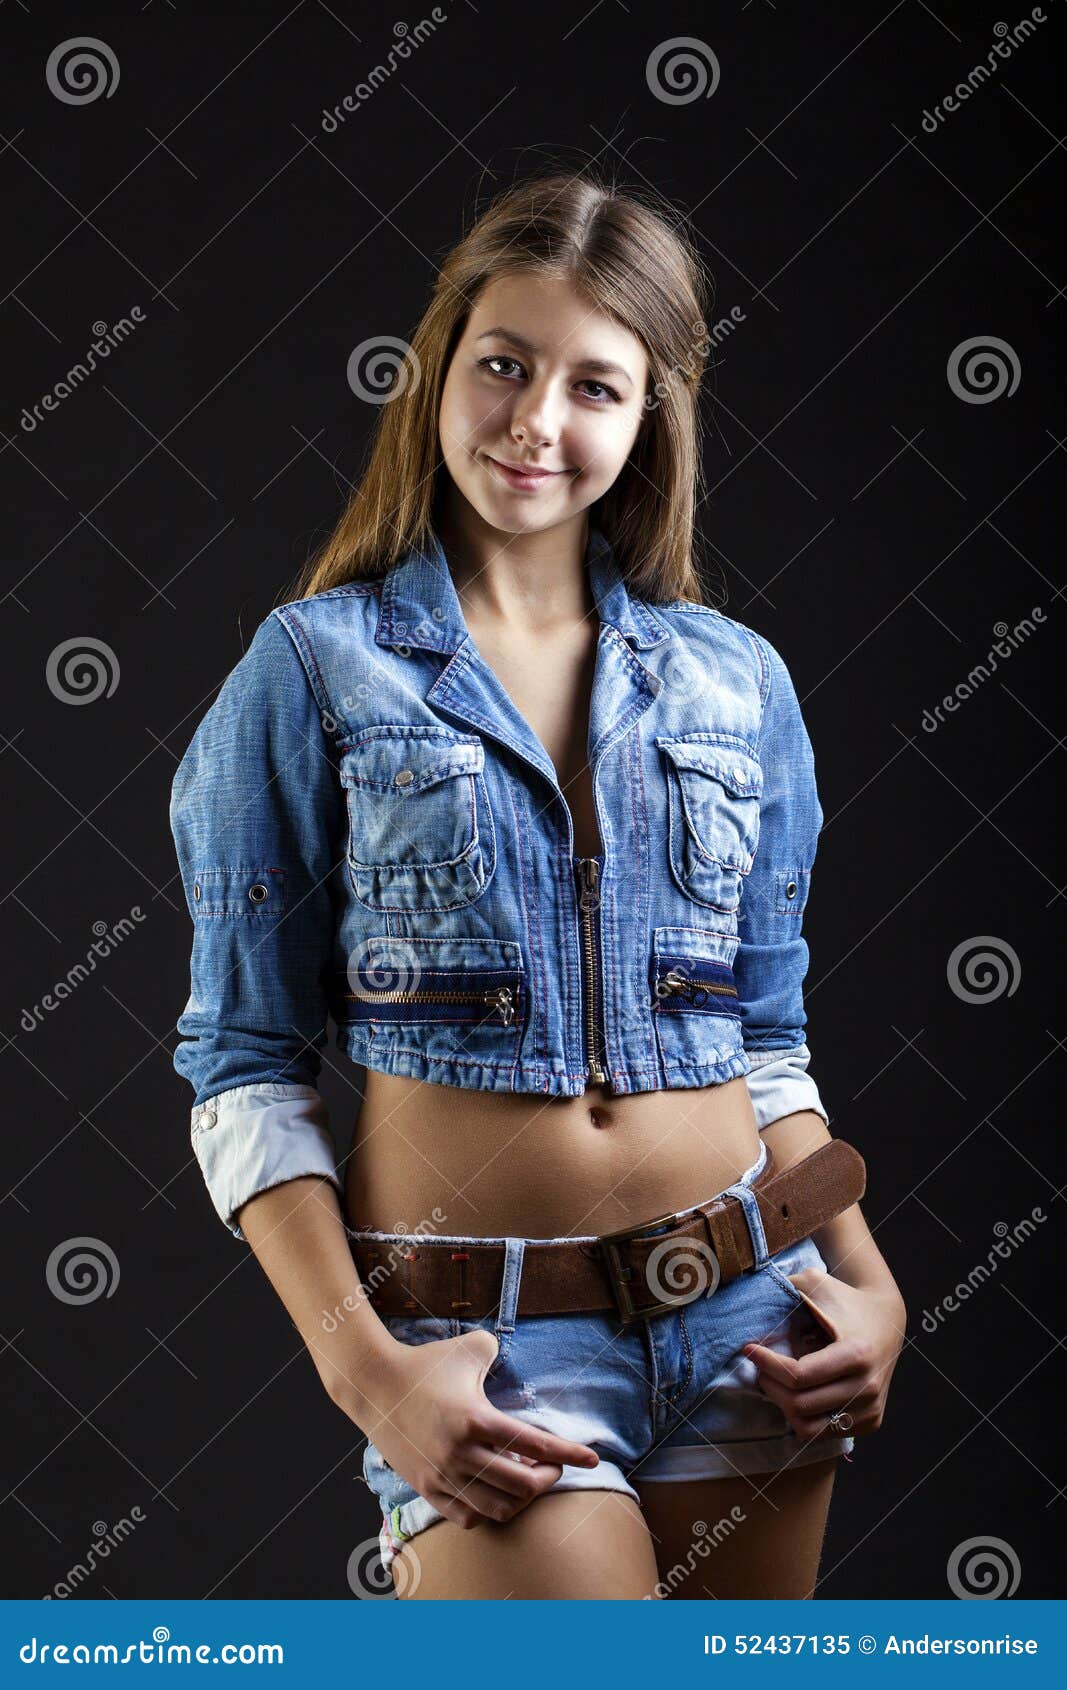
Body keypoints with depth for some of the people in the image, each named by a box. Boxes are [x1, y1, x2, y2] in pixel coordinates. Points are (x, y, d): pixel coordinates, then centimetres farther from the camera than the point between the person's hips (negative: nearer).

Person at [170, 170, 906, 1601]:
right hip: (479, 1334, -4)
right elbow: (247, 1069, -3)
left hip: (747, 1316, 4)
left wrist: (868, 1280, 0)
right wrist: (364, 1368, -13)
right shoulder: (315, 669, -2)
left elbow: (769, 1039, 14)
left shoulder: (737, 680, 7)